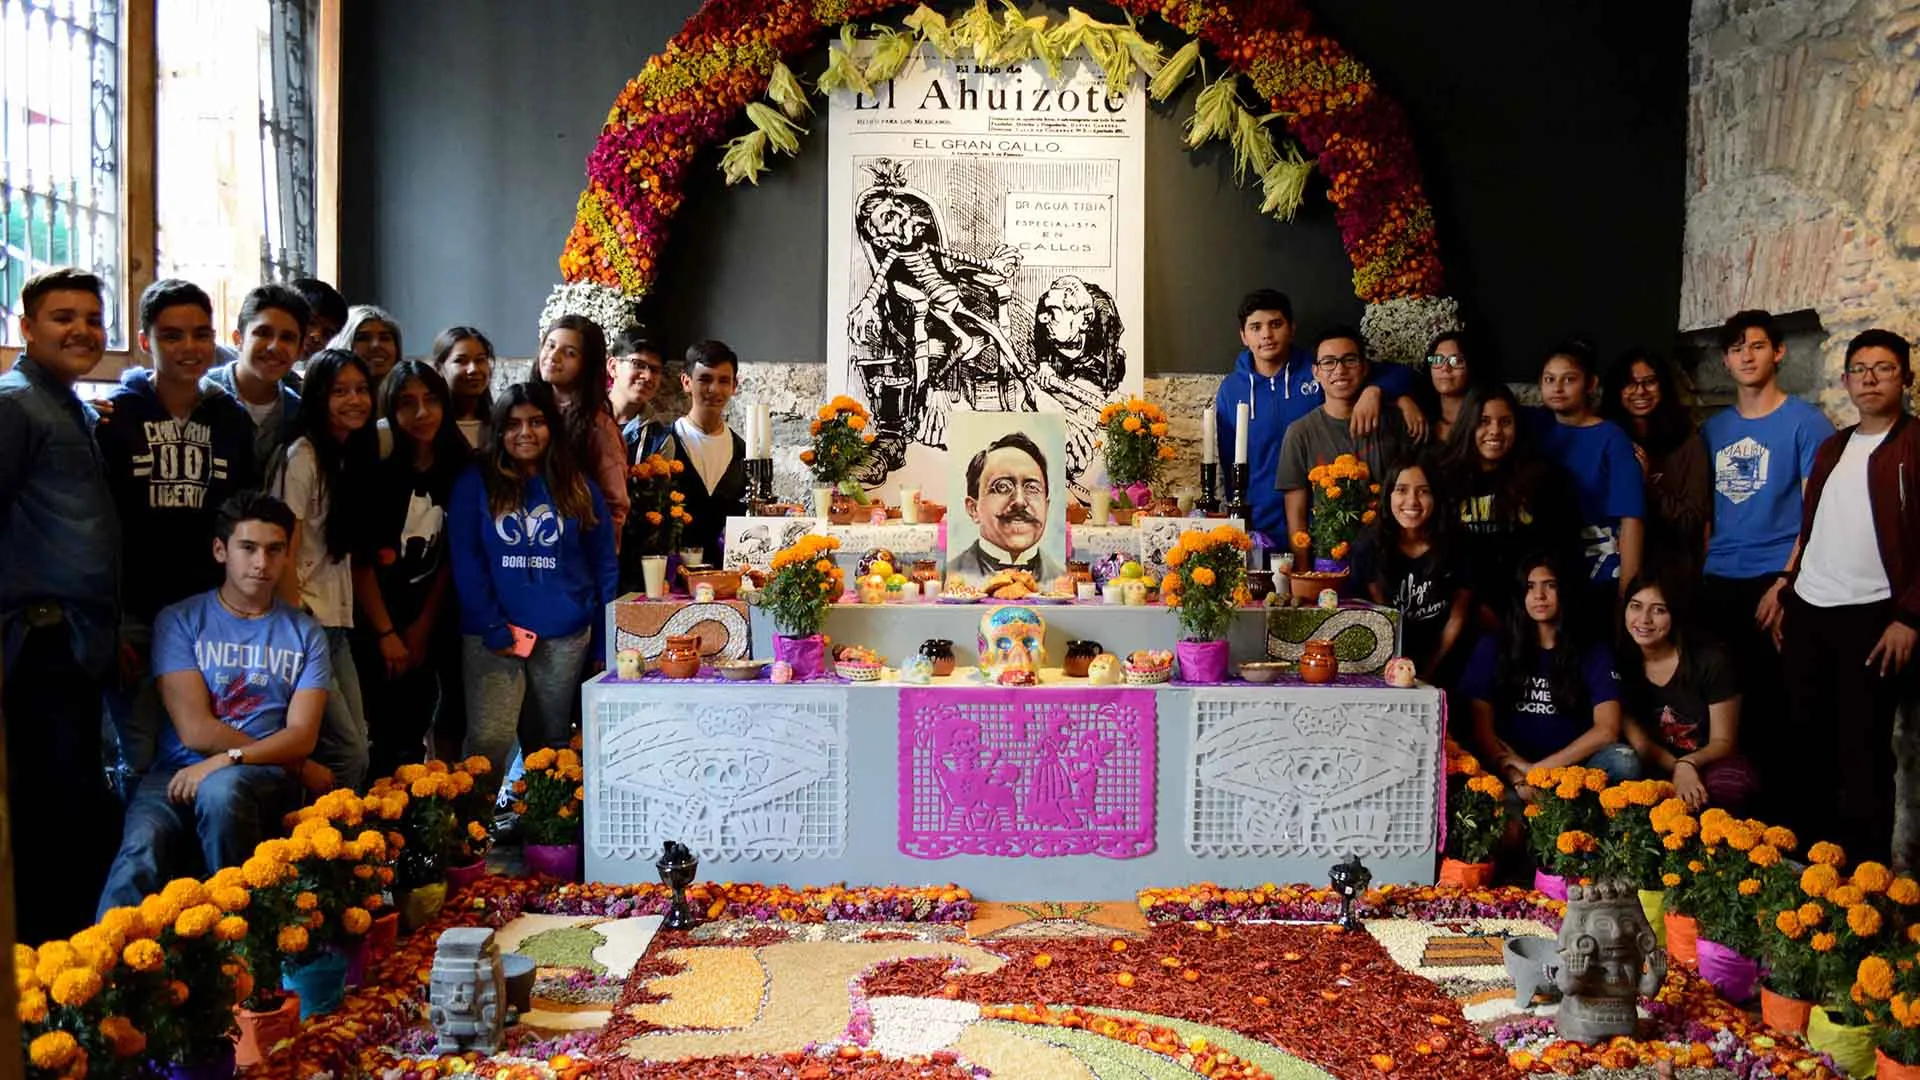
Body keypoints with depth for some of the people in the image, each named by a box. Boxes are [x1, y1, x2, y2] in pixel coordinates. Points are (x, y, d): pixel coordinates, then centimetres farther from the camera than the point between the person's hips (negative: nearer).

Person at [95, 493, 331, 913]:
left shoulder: (305, 633, 11)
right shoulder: (179, 620, 7)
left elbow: (302, 736, 1)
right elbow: (195, 730, -3)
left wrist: (228, 760, -19)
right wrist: (298, 766, -3)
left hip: (265, 776, 0)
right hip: (181, 770, 0)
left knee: (222, 789, -37)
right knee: (140, 854, -34)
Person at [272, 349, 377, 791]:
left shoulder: (354, 457, 14)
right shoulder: (303, 457, -11)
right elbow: (283, 553, -14)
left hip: (338, 623, 8)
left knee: (357, 747, 7)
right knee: (349, 753, -8)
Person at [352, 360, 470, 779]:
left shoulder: (460, 471, -1)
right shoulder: (378, 471, -11)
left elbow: (452, 557, 2)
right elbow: (360, 560, -10)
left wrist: (423, 626, 0)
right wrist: (386, 634, -11)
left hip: (429, 622, 3)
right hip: (375, 622, -3)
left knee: (415, 732, 7)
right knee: (385, 736, -3)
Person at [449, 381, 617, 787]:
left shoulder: (578, 489, 7)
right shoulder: (475, 484, 3)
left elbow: (604, 567, 7)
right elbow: (465, 562, -3)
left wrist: (604, 644, 1)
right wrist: (494, 630, -12)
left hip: (566, 636, 2)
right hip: (493, 634, -1)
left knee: (548, 745, 10)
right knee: (489, 741, -10)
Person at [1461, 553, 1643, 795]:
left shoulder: (1594, 653, 7)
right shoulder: (1492, 647, 8)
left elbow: (1607, 729, -7)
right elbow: (1481, 726, -1)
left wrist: (1539, 769, -13)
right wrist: (1516, 775, -19)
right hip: (1511, 769, -1)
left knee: (1623, 760, -31)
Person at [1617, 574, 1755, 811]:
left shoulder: (1711, 662, -9)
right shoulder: (1621, 663, -3)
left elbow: (1724, 742, -6)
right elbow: (1638, 741, -4)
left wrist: (1688, 764, -28)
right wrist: (1678, 769, -24)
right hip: (1655, 772, 1)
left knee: (1729, 785, -37)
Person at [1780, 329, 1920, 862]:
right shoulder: (1831, 448, 16)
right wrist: (1788, 595, 15)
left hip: (1871, 617, -6)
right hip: (1808, 613, 6)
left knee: (1863, 750, -1)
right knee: (1809, 743, 11)